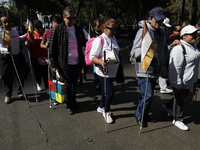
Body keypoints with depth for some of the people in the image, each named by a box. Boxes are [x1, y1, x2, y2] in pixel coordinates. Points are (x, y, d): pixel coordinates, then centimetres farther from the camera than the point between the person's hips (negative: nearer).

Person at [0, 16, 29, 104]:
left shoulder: (15, 31, 5)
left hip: (18, 56, 5)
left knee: (21, 76, 11)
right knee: (8, 77, 4)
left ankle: (20, 92, 33)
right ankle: (8, 95, 26)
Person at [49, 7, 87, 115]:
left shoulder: (78, 29, 6)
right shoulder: (57, 29, -8)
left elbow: (83, 42, 17)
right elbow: (52, 48, -6)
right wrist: (53, 64, -8)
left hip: (77, 62, 4)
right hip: (65, 63, -4)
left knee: (75, 83, 17)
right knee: (69, 85, 5)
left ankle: (73, 100, 39)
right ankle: (70, 105, 23)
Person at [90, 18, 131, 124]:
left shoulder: (113, 39, 11)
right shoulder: (99, 40, -15)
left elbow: (117, 52, 23)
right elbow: (92, 56, -20)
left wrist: (127, 48, 12)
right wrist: (101, 62, -38)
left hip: (112, 71, 8)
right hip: (103, 71, -8)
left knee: (106, 90, 19)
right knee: (110, 91, -8)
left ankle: (101, 107, 42)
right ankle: (106, 111, 18)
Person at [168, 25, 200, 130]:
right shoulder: (179, 48, -24)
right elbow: (175, 68, -27)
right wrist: (177, 83, -25)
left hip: (189, 81, 9)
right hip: (180, 82, -9)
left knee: (183, 97, 23)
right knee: (179, 100, 5)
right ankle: (177, 120, 23)